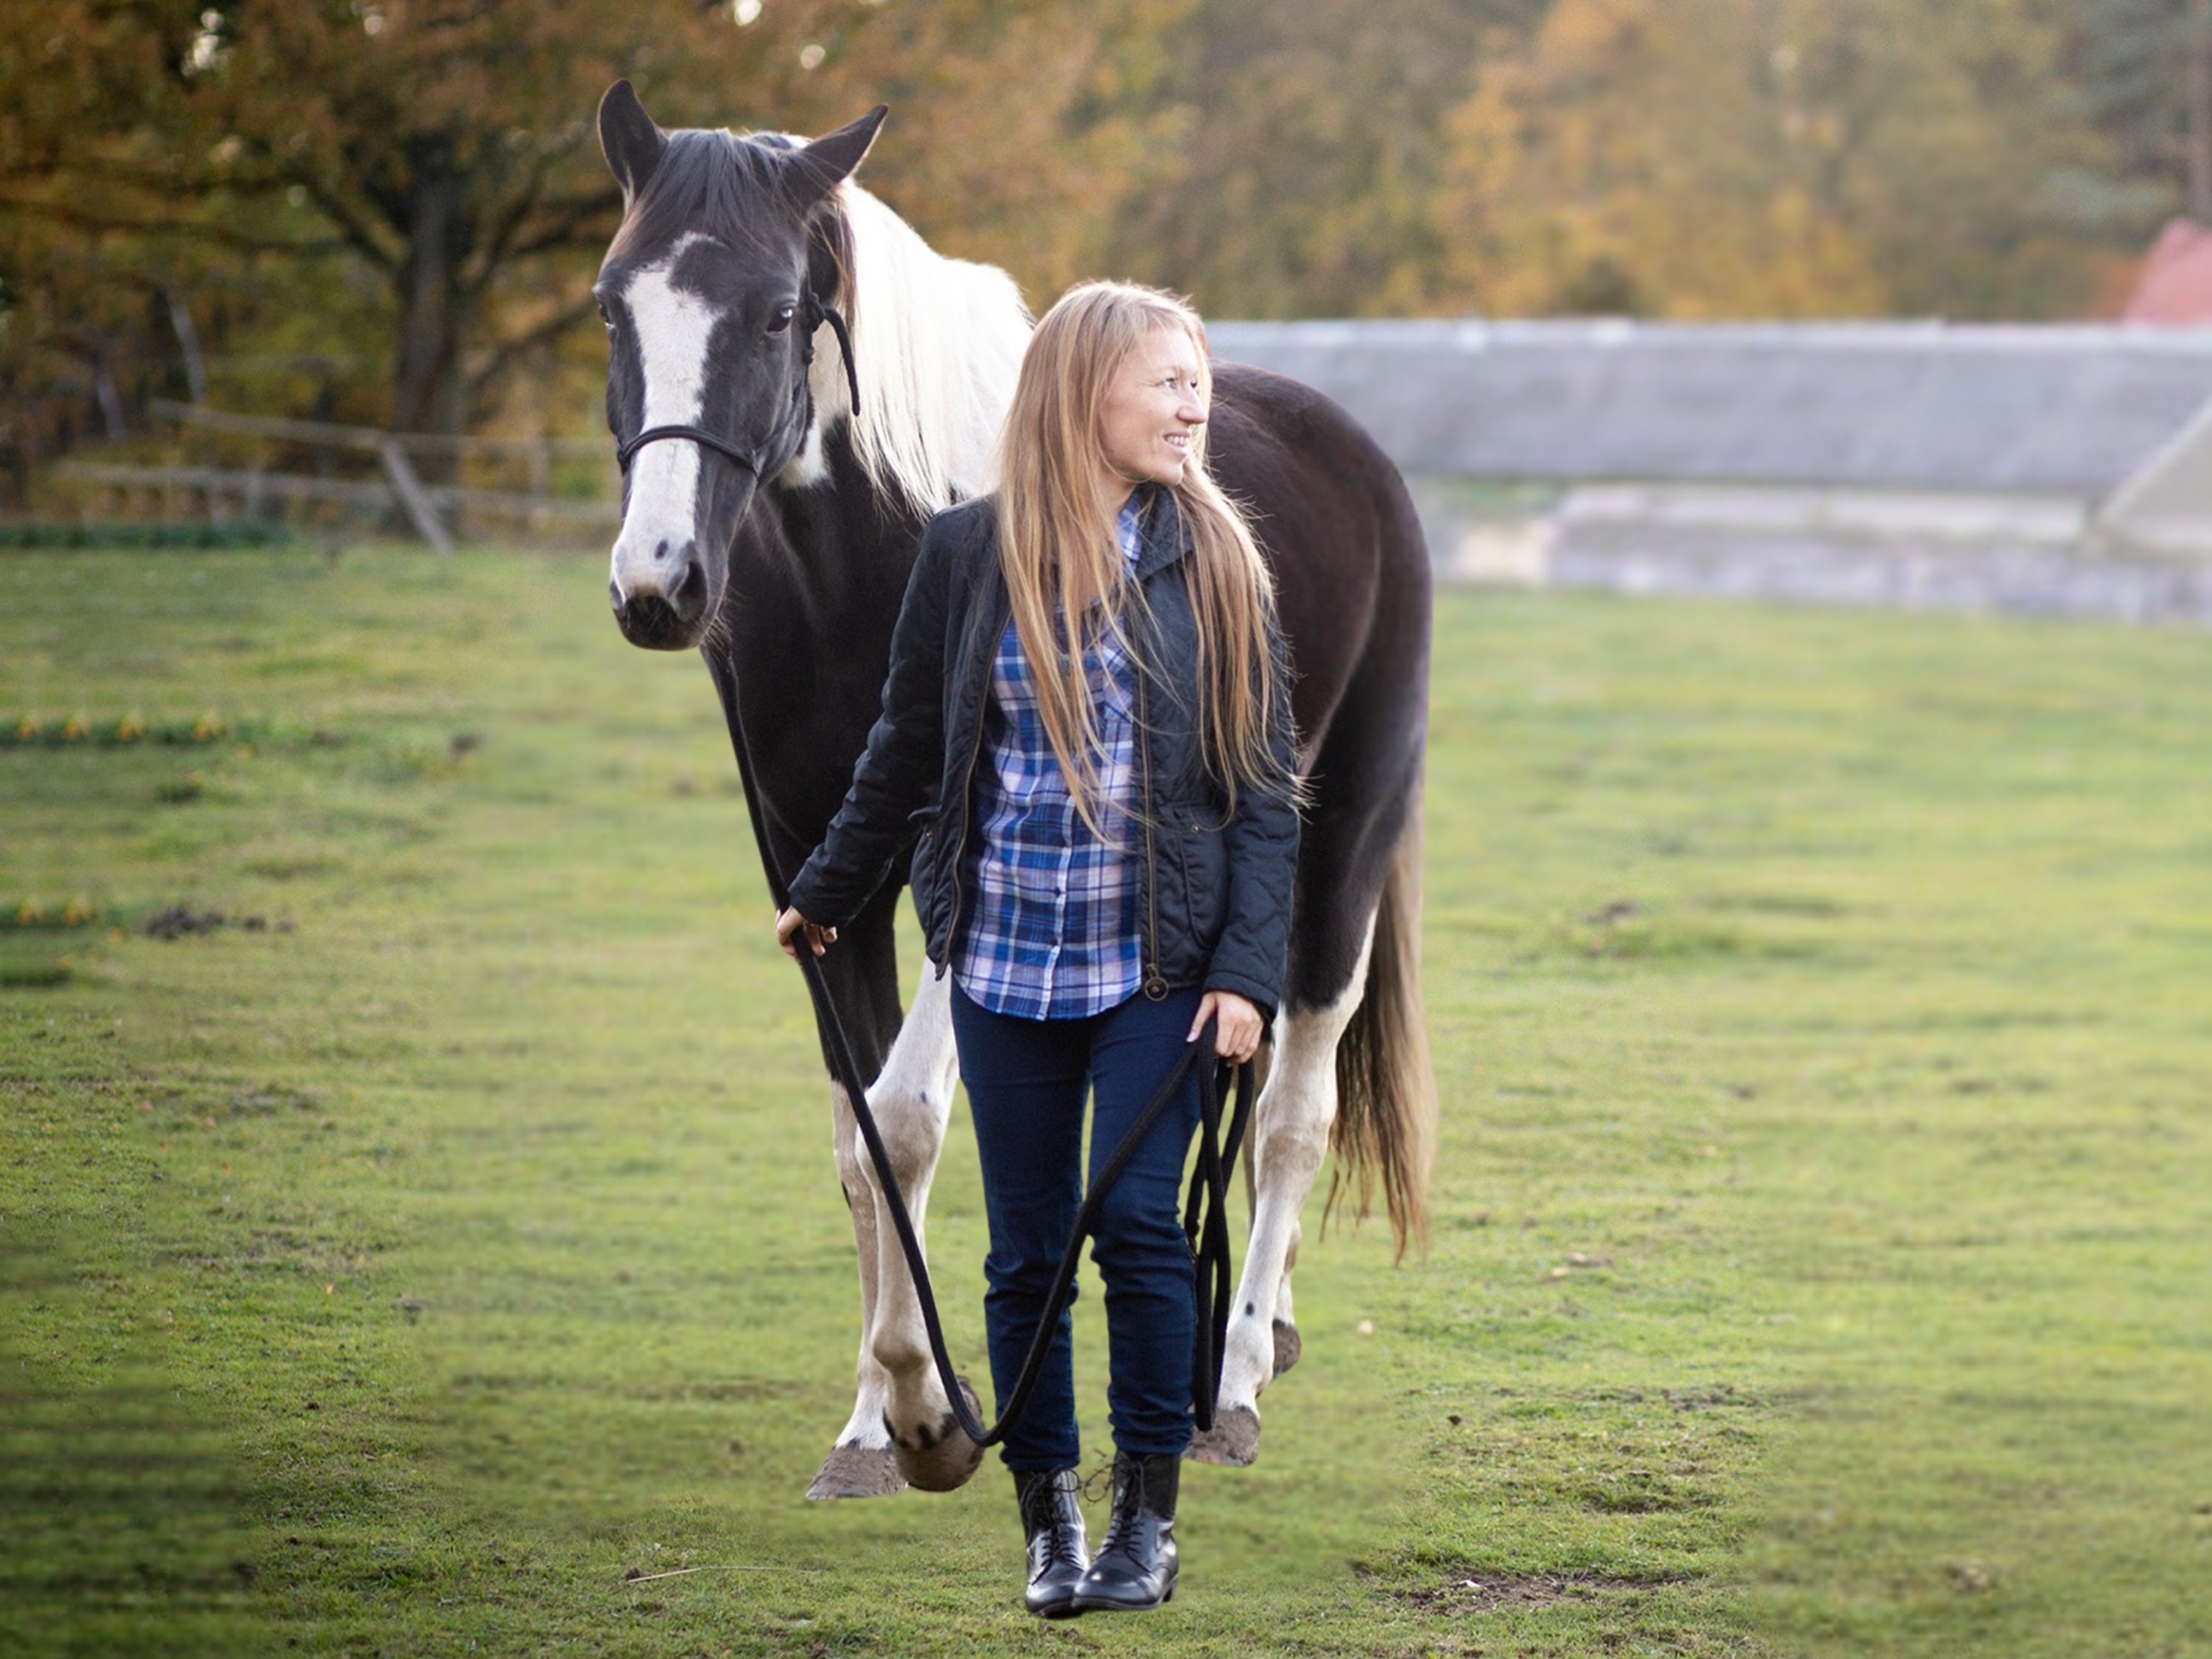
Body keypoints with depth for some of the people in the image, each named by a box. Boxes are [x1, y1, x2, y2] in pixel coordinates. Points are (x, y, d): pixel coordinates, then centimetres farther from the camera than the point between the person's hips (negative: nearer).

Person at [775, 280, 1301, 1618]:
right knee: (1027, 1253, 5)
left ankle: (1149, 1518, 1)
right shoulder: (971, 554, 0)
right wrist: (826, 897, 21)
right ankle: (1051, 1521, 18)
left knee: (1138, 1225, -11)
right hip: (1006, 962, 1)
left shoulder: (1218, 563, 0)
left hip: (1157, 967, -1)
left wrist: (1247, 972, -9)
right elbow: (910, 749, 13)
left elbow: (1268, 790, -1)